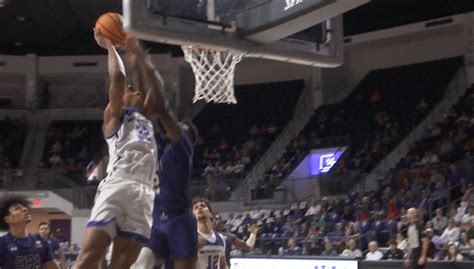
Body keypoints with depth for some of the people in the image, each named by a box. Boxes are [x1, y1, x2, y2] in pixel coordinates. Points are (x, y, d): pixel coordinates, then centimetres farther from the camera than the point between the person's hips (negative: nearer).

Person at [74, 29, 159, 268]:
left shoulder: (146, 118, 32)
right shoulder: (114, 116, 15)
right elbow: (117, 78, 3)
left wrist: (135, 51, 34)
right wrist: (110, 46, 17)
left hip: (144, 192, 5)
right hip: (117, 186, -5)